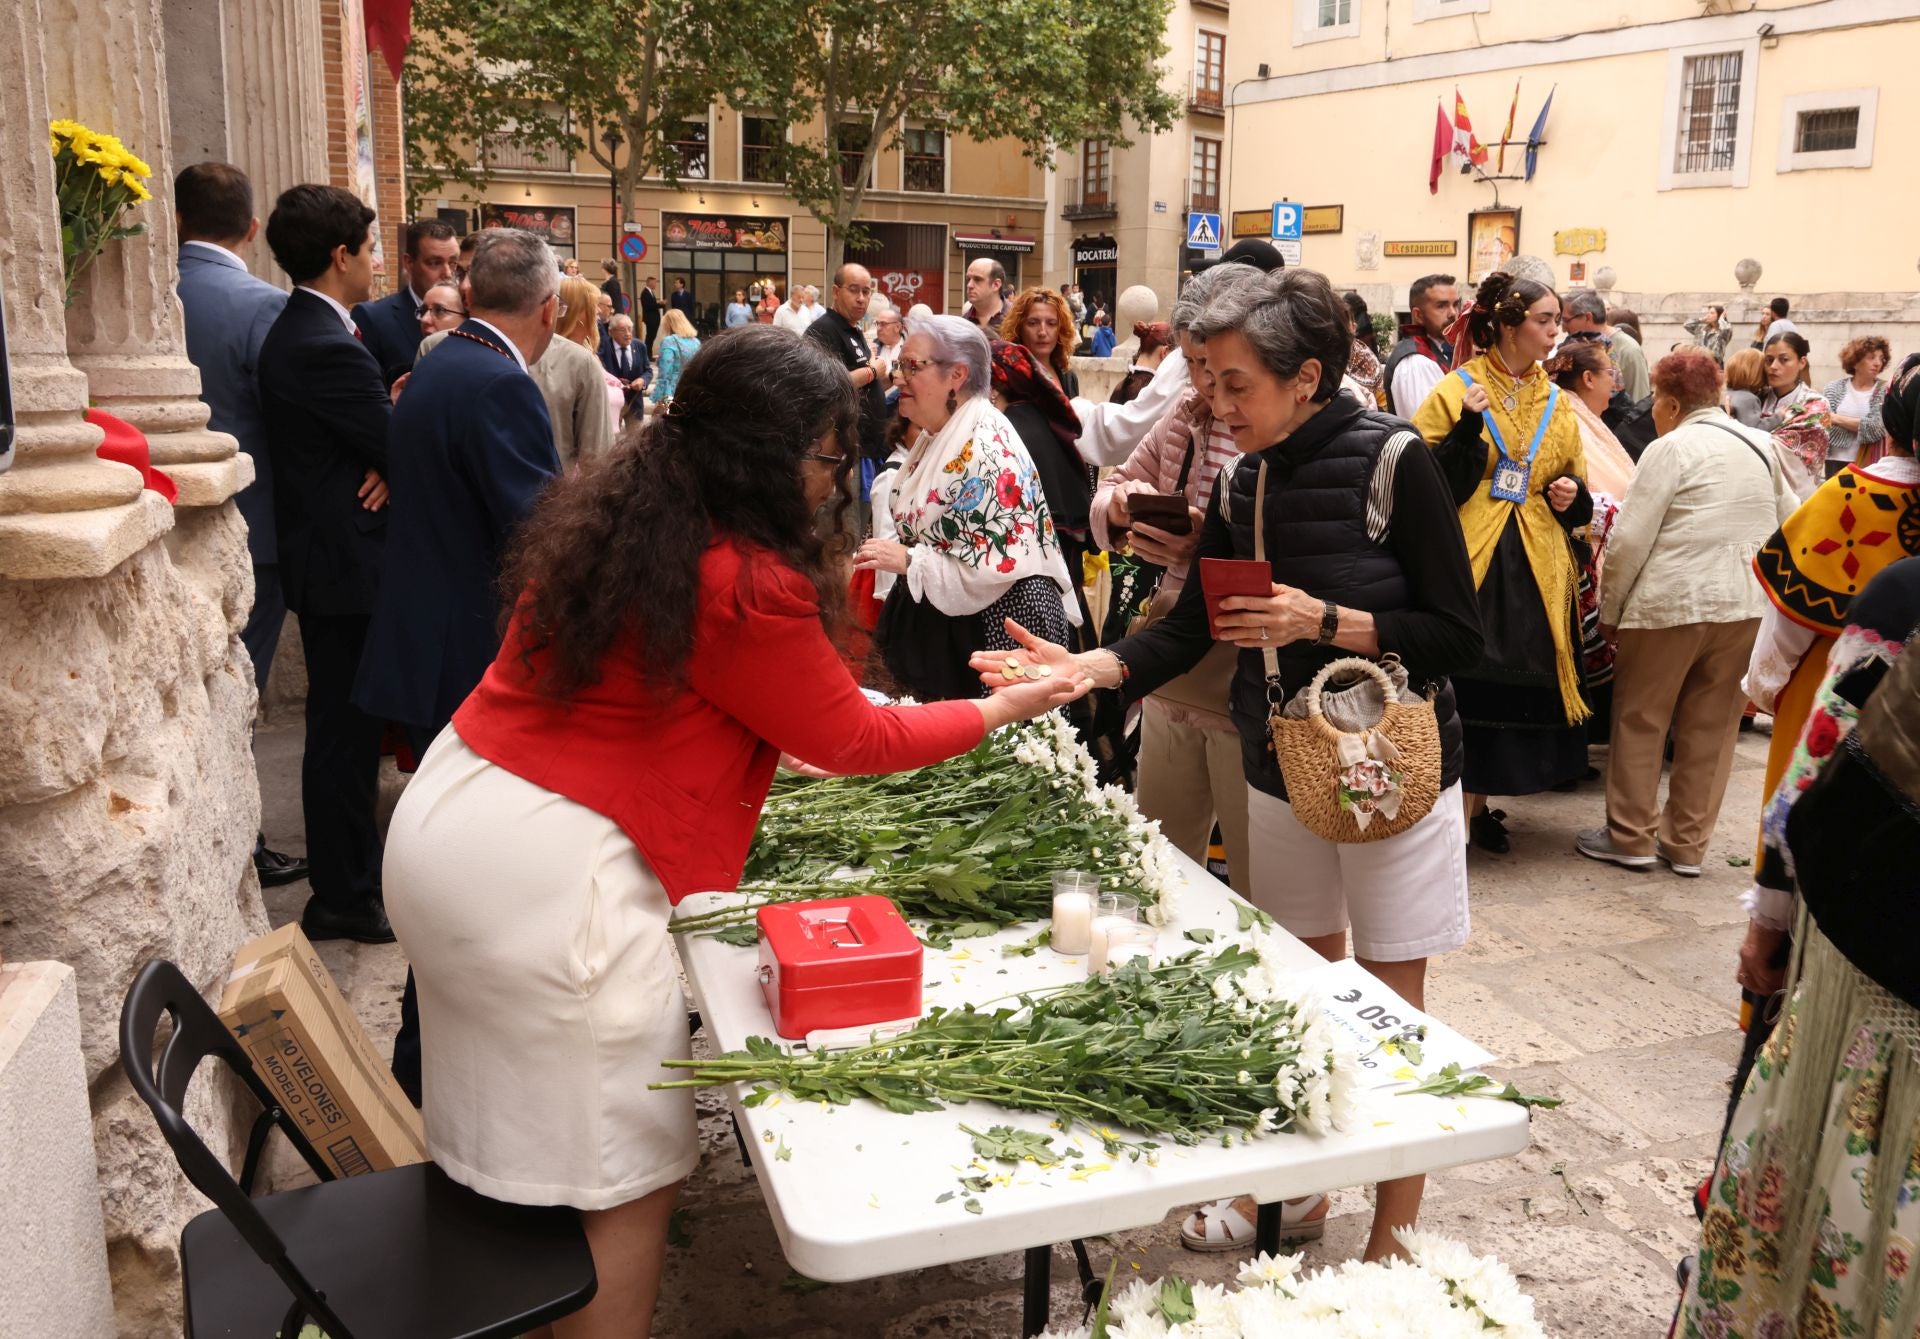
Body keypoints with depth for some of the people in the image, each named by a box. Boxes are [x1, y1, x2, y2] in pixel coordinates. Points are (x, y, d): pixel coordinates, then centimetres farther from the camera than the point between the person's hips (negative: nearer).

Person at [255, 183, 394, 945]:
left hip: (324, 554, 10)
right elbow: (400, 444, -19)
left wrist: (387, 460, -11)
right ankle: (345, 900, 11)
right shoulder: (325, 347, -21)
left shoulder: (300, 330, 12)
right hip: (346, 564, -10)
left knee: (346, 727, 19)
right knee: (345, 729, -1)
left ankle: (351, 876, 32)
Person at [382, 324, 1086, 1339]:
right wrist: (1001, 711, 5)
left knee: (512, 1137, 24)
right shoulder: (743, 586, -21)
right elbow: (850, 739, -6)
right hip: (546, 871, -9)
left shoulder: (616, 505, 4)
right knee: (627, 1174, 8)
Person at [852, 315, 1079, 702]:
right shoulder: (935, 436, 8)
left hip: (994, 630, -9)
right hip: (937, 629, 9)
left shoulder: (987, 446, -20)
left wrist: (908, 560, -25)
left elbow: (1006, 562, -26)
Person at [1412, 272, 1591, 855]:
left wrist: (1571, 497, -2)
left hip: (1535, 572, 5)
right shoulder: (1455, 391, -2)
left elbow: (1578, 498, 21)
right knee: (1461, 682, -4)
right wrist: (1468, 426, -20)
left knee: (1515, 685, 7)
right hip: (1466, 564, -5)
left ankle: (1478, 805, 21)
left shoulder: (1557, 404, 13)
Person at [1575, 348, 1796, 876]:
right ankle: (1687, 845, 18)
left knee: (1640, 719, 8)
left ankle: (1631, 837, 15)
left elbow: (1629, 540, -11)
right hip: (1747, 606, 6)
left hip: (1670, 604, -6)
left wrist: (1609, 611, -1)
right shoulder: (1761, 446, 12)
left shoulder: (1672, 448, -7)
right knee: (1712, 726, 11)